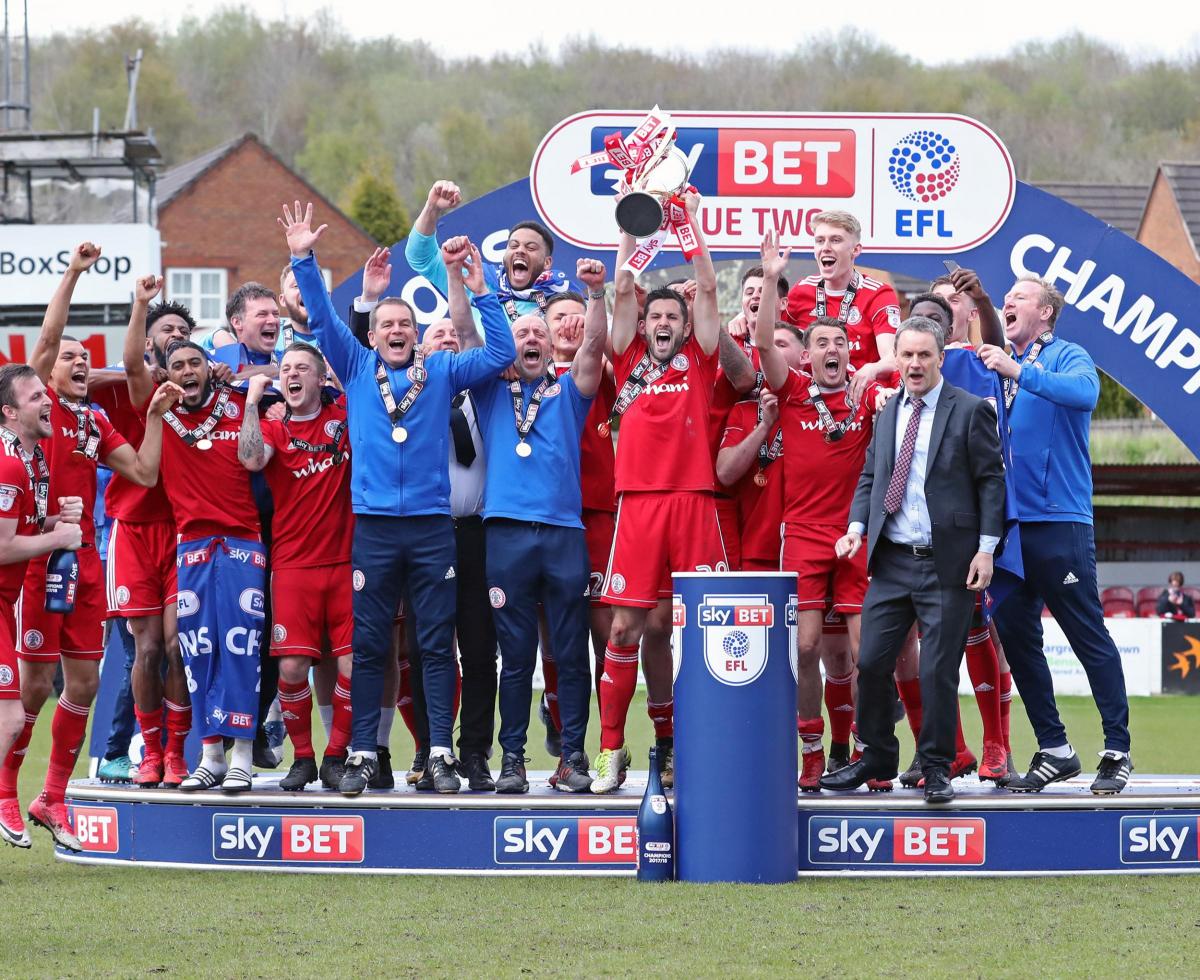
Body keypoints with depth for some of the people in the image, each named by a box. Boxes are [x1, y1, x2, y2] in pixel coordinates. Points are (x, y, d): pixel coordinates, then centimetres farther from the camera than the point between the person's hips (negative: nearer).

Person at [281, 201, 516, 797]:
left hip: (433, 527, 0)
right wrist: (303, 261, -4)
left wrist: (481, 291, -2)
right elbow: (322, 320, 6)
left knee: (437, 644, 0)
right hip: (374, 525, 0)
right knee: (368, 645, 1)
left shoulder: (441, 372, 10)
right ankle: (362, 754, 4)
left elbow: (501, 353, 5)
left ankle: (441, 754, 1)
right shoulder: (356, 368, 11)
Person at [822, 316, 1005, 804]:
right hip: (892, 561, 5)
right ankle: (878, 758, 19)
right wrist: (857, 526, 3)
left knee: (938, 671, -2)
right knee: (871, 662, 4)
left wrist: (986, 548, -10)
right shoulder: (888, 412, 14)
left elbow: (991, 480, -4)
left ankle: (936, 767, 10)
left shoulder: (970, 411, -2)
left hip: (946, 563, -5)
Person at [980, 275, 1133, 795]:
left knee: (1090, 638, -4)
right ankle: (1054, 750, 16)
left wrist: (1018, 372, -28)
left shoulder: (1067, 357, -2)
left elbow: (1084, 391, -23)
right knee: (1016, 637, 7)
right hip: (1006, 523, 7)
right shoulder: (998, 366, 16)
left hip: (1059, 522, -7)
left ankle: (1118, 751, 1)